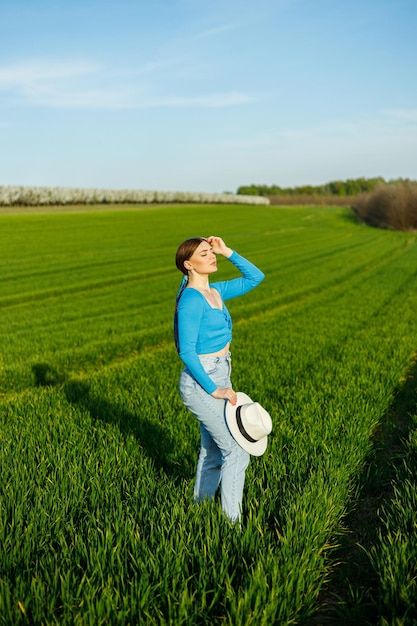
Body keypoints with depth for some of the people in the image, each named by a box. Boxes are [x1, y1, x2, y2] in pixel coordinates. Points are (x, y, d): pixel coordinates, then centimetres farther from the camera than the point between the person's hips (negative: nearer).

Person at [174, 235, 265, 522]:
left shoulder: (216, 291, 7)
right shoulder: (191, 299, -18)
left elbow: (256, 277, 15)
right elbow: (187, 351, -20)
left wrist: (228, 251, 5)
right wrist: (214, 390, -17)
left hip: (219, 378, 9)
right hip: (201, 382, -9)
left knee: (213, 452, 18)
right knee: (237, 451, -4)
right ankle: (232, 521, 8)